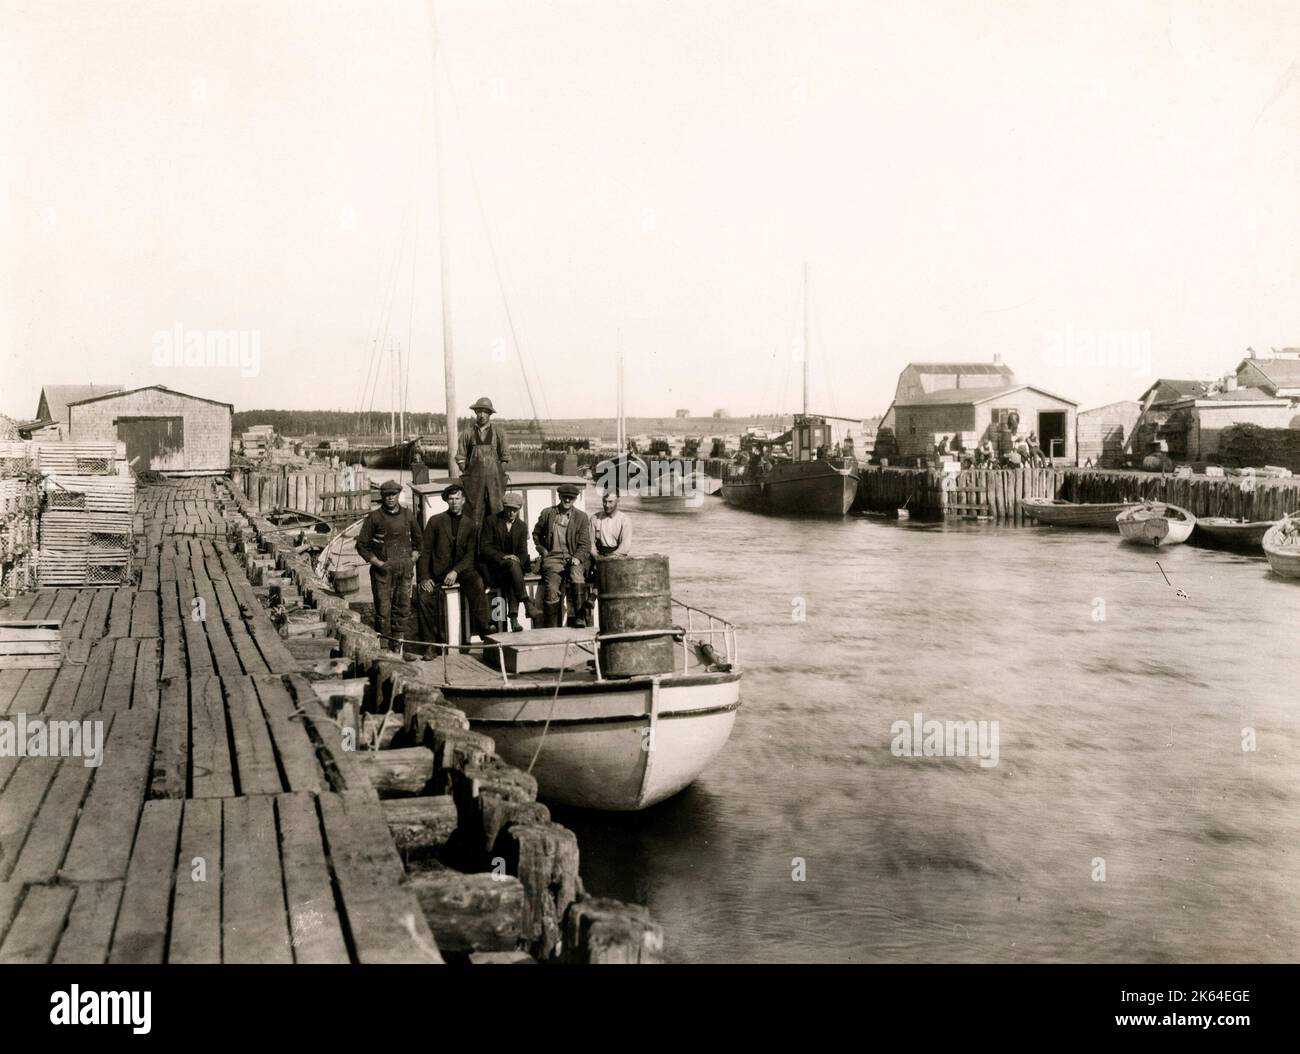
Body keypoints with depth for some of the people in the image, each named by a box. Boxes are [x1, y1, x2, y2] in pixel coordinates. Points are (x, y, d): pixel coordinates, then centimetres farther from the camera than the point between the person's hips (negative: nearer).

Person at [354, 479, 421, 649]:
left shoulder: (407, 515, 8)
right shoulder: (375, 517, -3)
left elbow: (417, 539, 22)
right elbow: (362, 545, 0)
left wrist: (412, 559, 9)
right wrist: (378, 563, -7)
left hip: (404, 571, 4)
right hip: (382, 571, -4)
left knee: (403, 609, 6)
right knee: (383, 611, -5)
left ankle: (397, 646, 15)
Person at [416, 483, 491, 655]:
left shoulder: (471, 525, 8)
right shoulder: (435, 521, 6)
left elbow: (470, 555, -1)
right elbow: (424, 551, 3)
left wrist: (456, 571, -18)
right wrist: (425, 577, -8)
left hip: (462, 569, 0)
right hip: (438, 572, 0)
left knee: (477, 587, -30)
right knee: (424, 599, -22)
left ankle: (483, 633, -25)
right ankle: (431, 645, -10)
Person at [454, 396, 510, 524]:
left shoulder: (498, 431, 6)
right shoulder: (467, 431, 5)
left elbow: (505, 457, 10)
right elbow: (460, 457, 8)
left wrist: (499, 474, 3)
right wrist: (467, 475, 2)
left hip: (494, 478, 0)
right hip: (474, 480, 0)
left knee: (496, 512, -3)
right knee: (474, 512, -3)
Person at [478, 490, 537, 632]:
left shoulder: (522, 527, 11)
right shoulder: (491, 521, -1)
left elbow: (523, 552, 6)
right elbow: (484, 547, -8)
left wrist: (518, 561, -18)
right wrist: (503, 556, -22)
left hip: (511, 564, 3)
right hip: (492, 565, -3)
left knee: (510, 578, -33)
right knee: (512, 564, -35)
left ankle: (513, 618, -41)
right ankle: (527, 603, -36)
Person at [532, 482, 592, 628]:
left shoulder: (582, 517, 7)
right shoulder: (547, 513, 11)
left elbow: (585, 544, 5)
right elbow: (536, 534, 23)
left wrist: (577, 558, -11)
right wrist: (543, 551, 10)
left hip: (574, 558, -1)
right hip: (553, 557, 1)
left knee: (577, 576, -33)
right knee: (552, 589, -20)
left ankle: (580, 617, -24)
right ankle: (551, 627, -10)